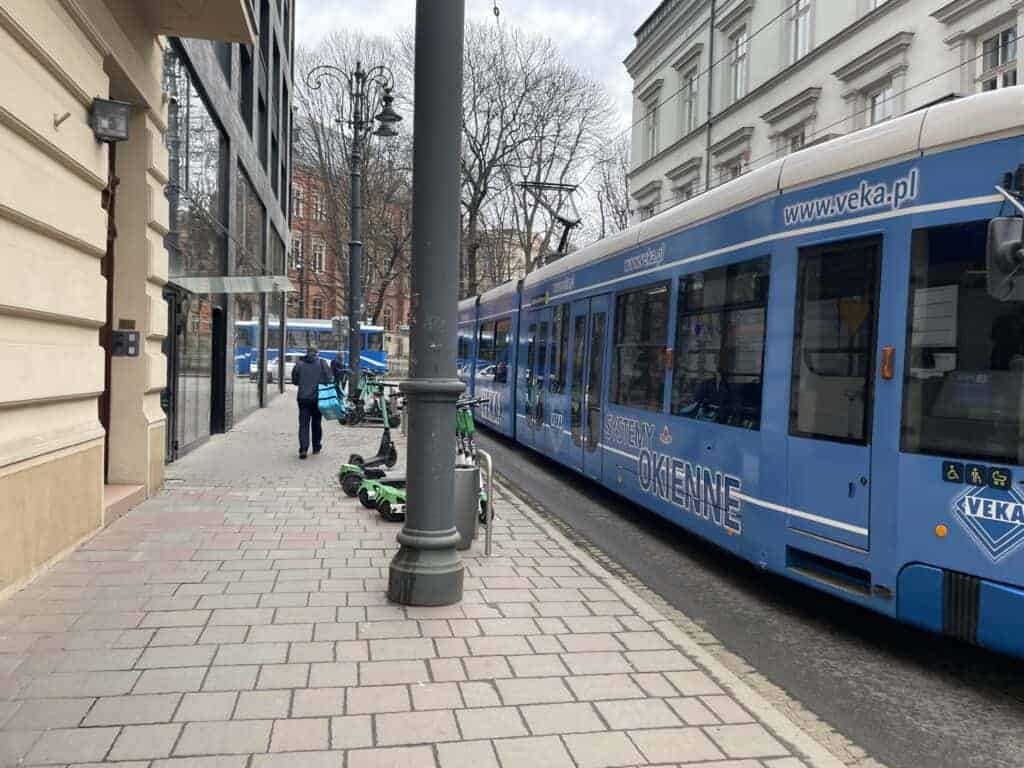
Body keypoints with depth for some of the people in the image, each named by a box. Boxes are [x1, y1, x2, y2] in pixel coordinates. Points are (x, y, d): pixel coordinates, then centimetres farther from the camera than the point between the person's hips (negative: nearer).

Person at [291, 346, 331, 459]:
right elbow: (328, 379, -6)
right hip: (317, 397, 0)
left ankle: (303, 448, -12)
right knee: (316, 423, 14)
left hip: (303, 398, 0)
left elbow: (294, 380, 4)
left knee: (303, 424, 1)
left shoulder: (299, 363, 1)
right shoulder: (322, 363, -3)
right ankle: (316, 447, 23)